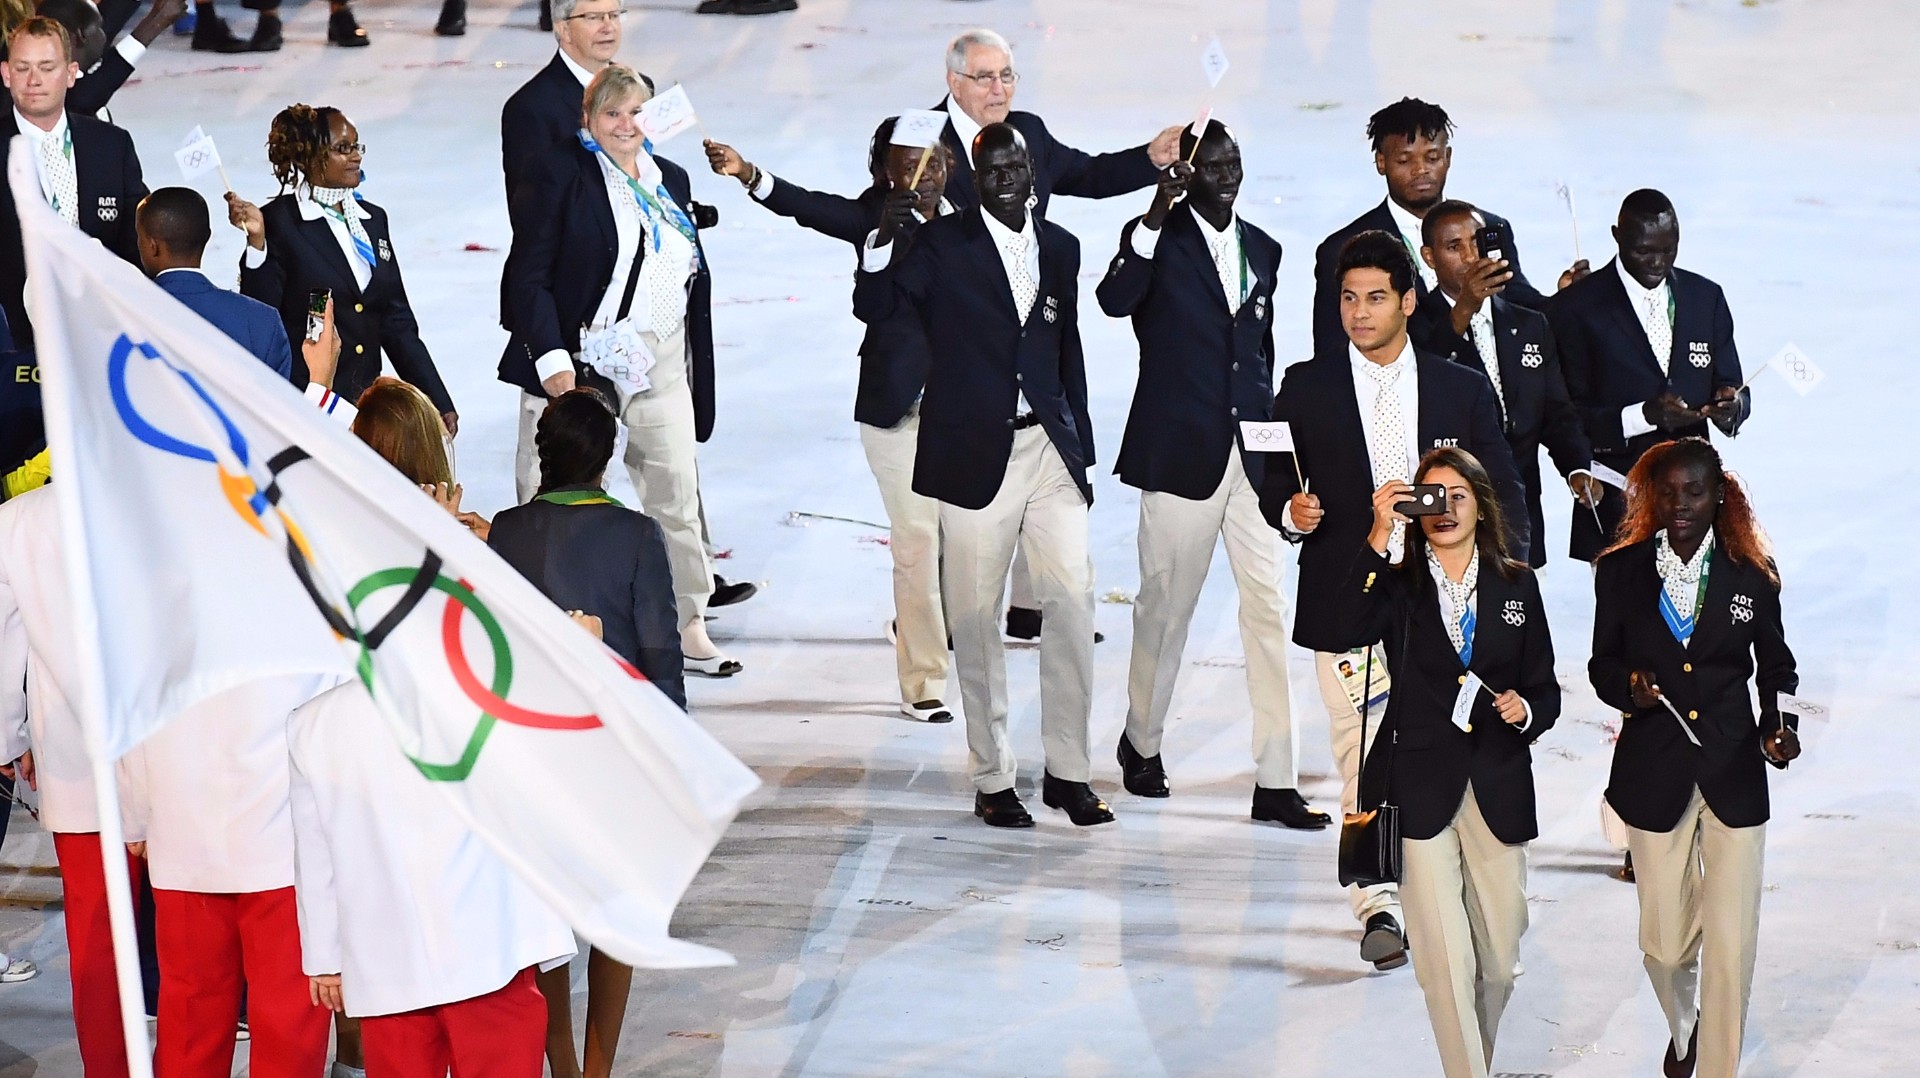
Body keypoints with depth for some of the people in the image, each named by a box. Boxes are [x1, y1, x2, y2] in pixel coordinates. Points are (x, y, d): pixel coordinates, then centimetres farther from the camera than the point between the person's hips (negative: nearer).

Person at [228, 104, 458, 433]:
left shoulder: (373, 219, 14)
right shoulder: (277, 221, -5)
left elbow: (397, 321, 16)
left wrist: (439, 403, 13)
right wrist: (257, 240, -23)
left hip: (367, 405, 5)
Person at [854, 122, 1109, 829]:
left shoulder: (1060, 248, 12)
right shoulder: (942, 244, -2)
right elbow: (873, 308, -14)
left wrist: (1082, 452, 17)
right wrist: (884, 238, -31)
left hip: (1049, 451, 3)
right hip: (974, 456, -3)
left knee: (1074, 605, -3)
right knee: (975, 619, 2)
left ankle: (1067, 771, 7)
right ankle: (992, 779, 11)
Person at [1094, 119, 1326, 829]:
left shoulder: (1263, 251, 14)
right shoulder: (1155, 239, -3)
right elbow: (1115, 301, -24)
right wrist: (1156, 217, -30)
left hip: (1253, 452, 4)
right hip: (1180, 452, -4)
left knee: (1272, 608, -4)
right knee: (1166, 605, 6)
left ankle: (1276, 782, -3)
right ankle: (1141, 740, 30)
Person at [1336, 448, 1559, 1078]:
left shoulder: (1517, 586, 9)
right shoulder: (1398, 586, 2)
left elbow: (1545, 689, 12)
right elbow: (1353, 630, -21)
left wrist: (1526, 709, -11)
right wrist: (1380, 537, -25)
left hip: (1498, 789, 3)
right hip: (1421, 786, -3)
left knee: (1499, 958, 10)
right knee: (1445, 960, -10)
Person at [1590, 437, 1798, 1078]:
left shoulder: (1751, 575, -1)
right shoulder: (1621, 571, 0)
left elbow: (1775, 665, 10)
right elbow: (1603, 663, 6)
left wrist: (1779, 726, -6)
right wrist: (1627, 685, -15)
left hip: (1733, 769, -1)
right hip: (1654, 771, 1)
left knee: (1731, 942, -5)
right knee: (1665, 941, 9)